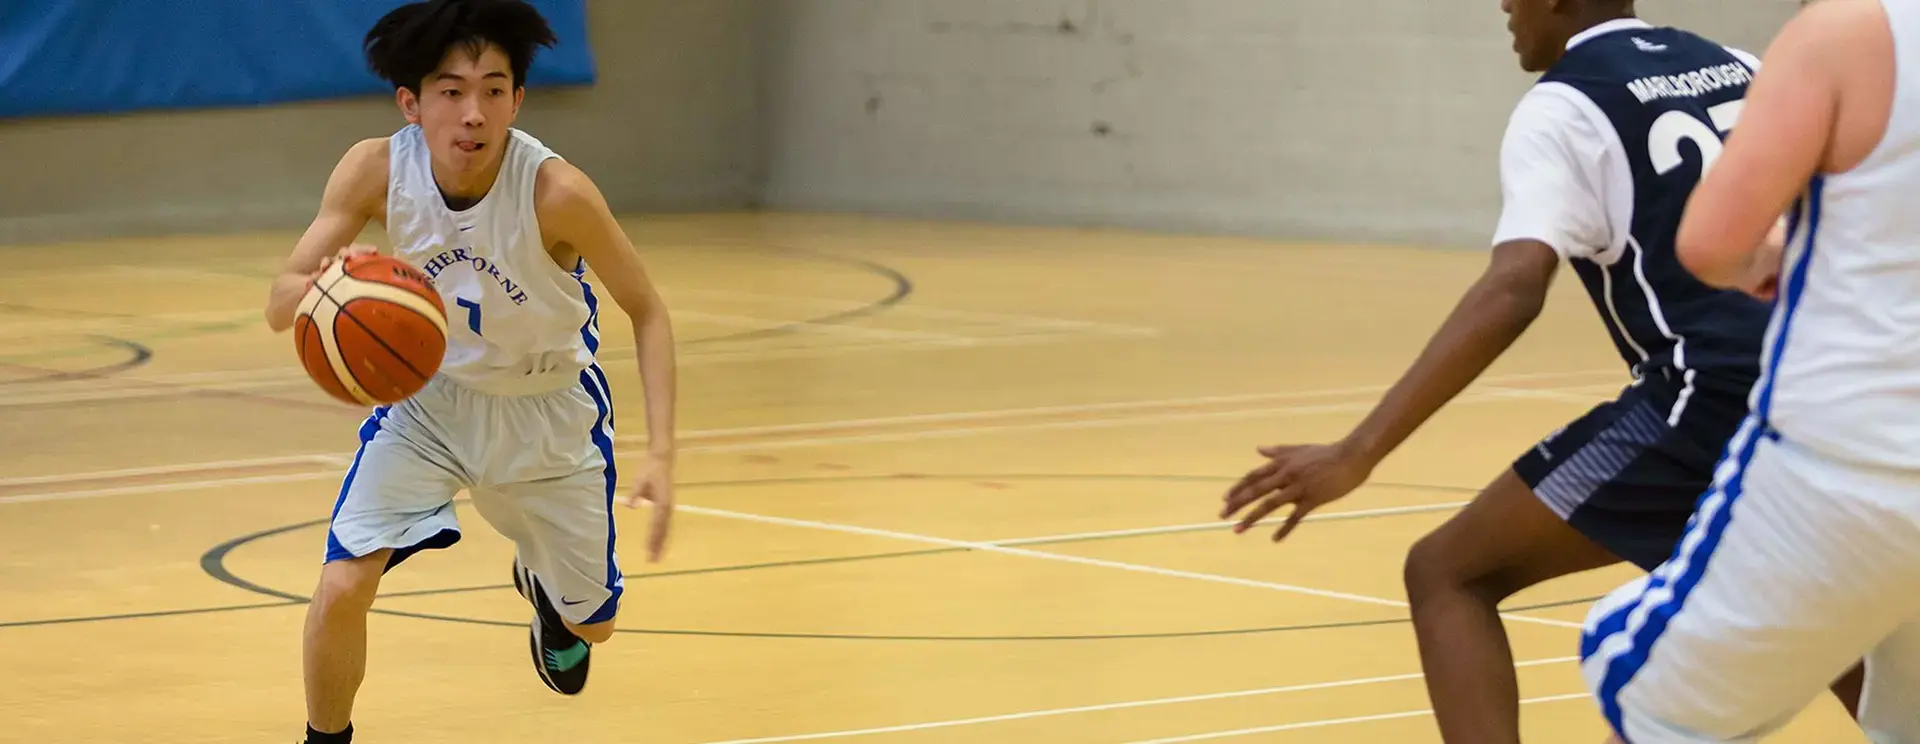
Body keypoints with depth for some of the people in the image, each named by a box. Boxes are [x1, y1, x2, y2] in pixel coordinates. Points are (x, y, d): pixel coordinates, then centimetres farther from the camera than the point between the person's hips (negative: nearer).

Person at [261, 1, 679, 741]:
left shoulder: (556, 191, -32)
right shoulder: (376, 170, -26)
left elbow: (647, 312, -20)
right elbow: (281, 304, -26)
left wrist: (661, 454, -29)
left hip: (548, 409, 0)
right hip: (429, 394, 0)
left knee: (590, 621, 16)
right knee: (342, 587, -19)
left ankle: (540, 581, 54)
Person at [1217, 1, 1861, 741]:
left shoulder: (1563, 106, 0)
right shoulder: (1736, 68, 20)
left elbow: (1512, 292, -15)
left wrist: (1357, 454, -20)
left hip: (1715, 397, -7)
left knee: (1448, 573, 2)